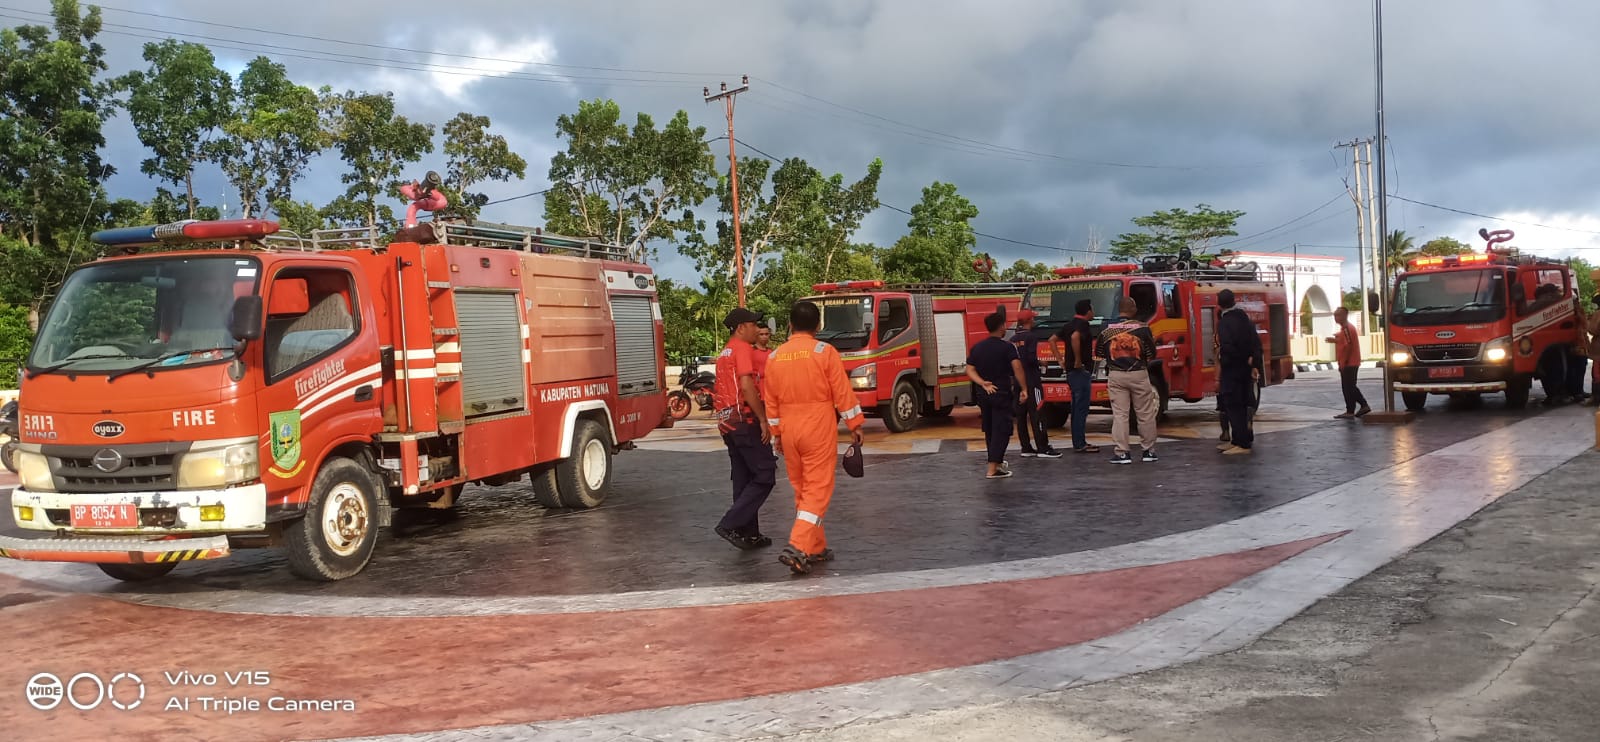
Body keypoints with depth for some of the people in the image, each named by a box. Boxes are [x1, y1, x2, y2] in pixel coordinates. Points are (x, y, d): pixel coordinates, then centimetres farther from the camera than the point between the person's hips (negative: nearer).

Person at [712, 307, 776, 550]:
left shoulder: (725, 353, 20)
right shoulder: (743, 349, -10)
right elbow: (747, 386, -21)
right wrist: (763, 419, -18)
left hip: (727, 422, 10)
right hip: (746, 420, -10)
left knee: (743, 479, 13)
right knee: (765, 476, -7)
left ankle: (748, 534, 15)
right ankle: (730, 524, -14)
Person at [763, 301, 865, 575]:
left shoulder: (775, 357, 4)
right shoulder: (825, 352, -7)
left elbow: (771, 401, 9)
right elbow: (843, 393, -8)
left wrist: (776, 433, 19)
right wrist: (855, 425, 1)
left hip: (789, 430, 4)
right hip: (819, 429, -4)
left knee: (802, 490, 15)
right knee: (818, 490, -3)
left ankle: (815, 548, 21)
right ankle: (798, 547, -17)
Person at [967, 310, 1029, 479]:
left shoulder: (976, 347, 6)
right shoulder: (1007, 347, -11)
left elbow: (970, 370, -2)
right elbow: (1017, 368, -23)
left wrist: (983, 383, -10)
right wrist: (1024, 389, -21)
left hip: (984, 394, 6)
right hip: (1002, 394, -6)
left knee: (989, 430, 18)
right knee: (1001, 431, -4)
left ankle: (998, 462, 34)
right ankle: (992, 470, -13)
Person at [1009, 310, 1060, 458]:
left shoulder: (1013, 339, 11)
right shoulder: (1031, 336, -10)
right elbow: (1031, 358, -19)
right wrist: (1038, 364, -1)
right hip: (1031, 380, -7)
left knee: (1021, 416, 8)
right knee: (1037, 415, -7)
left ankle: (1026, 448, 10)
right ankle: (1043, 449, -9)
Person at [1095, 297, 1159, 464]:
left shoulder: (1107, 330, 0)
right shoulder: (1142, 328, -6)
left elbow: (1099, 353, 8)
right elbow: (1151, 354, -4)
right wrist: (1152, 342, 15)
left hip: (1116, 376, 1)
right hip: (1139, 375, -1)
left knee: (1119, 414, 2)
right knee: (1145, 414, 10)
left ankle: (1122, 453, -1)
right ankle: (1149, 451, 17)